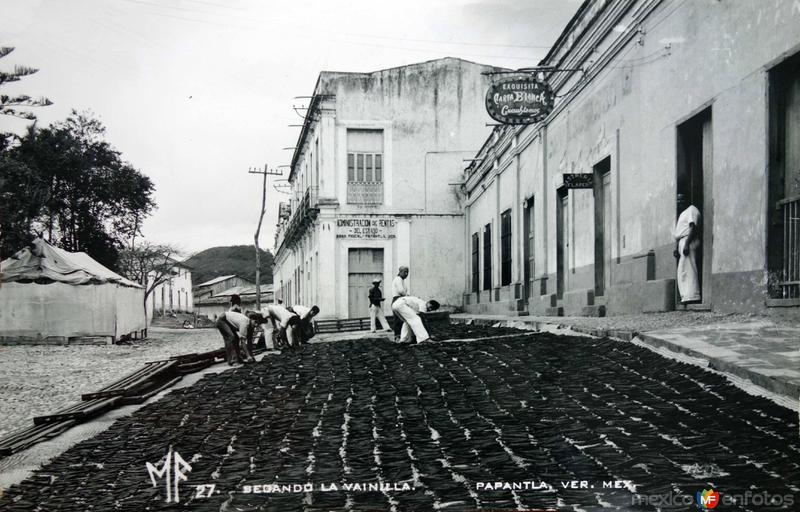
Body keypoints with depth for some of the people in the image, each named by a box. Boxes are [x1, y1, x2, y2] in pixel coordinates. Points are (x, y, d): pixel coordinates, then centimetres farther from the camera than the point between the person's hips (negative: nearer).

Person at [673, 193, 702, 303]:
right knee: (682, 271, 6)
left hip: (688, 241, -10)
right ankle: (685, 296, 4)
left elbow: (693, 227, -15)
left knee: (687, 269, -16)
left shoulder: (691, 210, -3)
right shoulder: (683, 213, 27)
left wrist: (686, 244, -24)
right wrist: (677, 248, 18)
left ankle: (691, 295, -21)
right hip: (682, 243, 11)